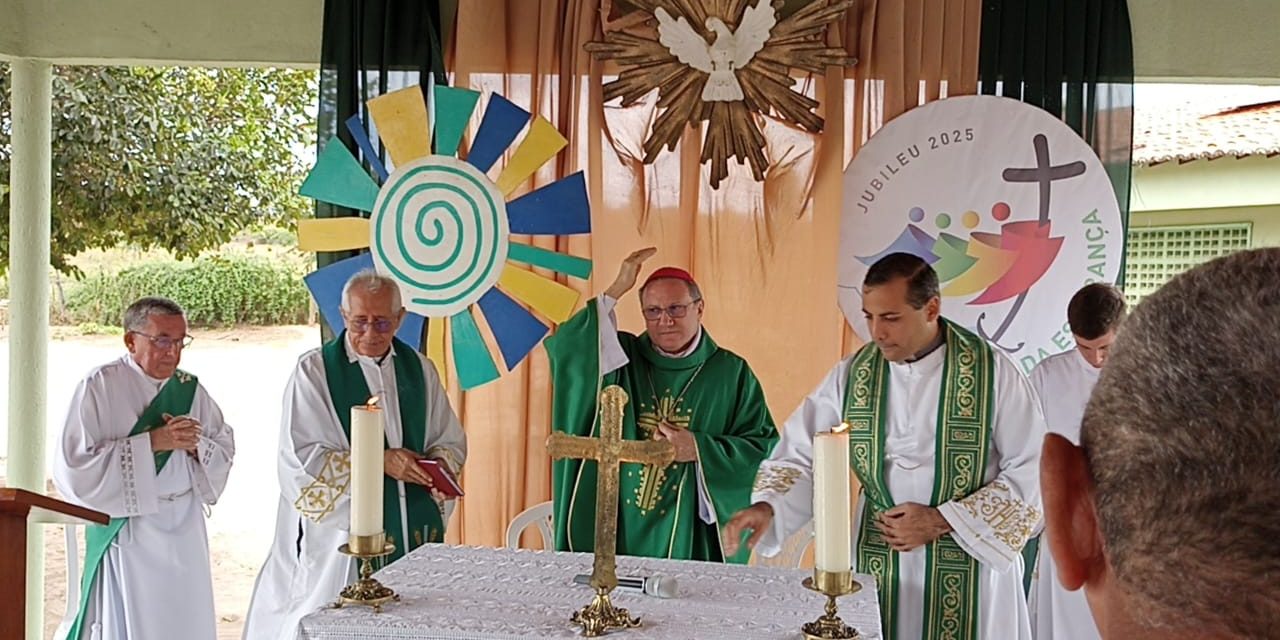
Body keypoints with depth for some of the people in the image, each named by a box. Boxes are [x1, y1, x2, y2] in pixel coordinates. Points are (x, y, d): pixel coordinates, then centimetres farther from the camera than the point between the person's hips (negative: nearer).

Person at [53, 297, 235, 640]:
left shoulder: (190, 388, 5)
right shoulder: (99, 386, -9)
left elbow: (226, 449, 8)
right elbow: (74, 464, -16)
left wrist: (196, 445, -13)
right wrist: (150, 442, -21)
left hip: (185, 532, 5)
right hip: (128, 533, -4)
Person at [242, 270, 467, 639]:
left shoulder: (420, 369, 9)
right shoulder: (314, 370, -3)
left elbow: (452, 441, 15)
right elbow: (300, 457, -10)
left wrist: (438, 464, -7)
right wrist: (379, 461, -16)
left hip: (416, 530, 4)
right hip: (344, 534, -3)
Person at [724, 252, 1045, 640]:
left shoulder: (991, 371, -11)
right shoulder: (853, 373, -3)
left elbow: (1032, 472, -8)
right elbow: (801, 456, 0)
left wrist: (942, 520, -14)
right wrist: (768, 505, -19)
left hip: (968, 571, -2)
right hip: (876, 565, 2)